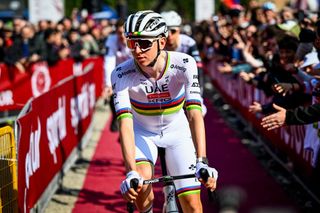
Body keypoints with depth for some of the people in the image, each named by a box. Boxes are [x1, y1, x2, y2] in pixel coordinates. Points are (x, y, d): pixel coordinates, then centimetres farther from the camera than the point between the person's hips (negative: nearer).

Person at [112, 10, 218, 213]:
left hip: (177, 130, 0)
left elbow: (195, 115, -35)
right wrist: (131, 173, -48)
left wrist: (202, 162, -48)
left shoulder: (184, 64, -29)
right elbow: (125, 124, -35)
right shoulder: (121, 75, -28)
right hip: (142, 132, 0)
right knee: (141, 182, -29)